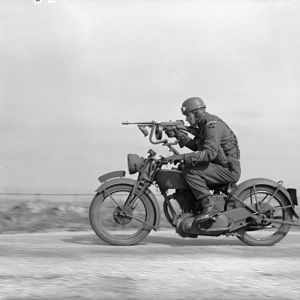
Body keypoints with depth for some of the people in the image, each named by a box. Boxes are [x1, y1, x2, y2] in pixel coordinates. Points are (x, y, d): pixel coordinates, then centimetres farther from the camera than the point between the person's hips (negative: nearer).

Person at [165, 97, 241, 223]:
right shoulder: (204, 125, 14)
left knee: (190, 171, -22)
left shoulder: (213, 126, -19)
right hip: (221, 167, 11)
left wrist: (182, 157, -34)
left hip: (229, 170, -11)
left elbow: (210, 153, -31)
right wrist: (181, 136, 7)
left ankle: (209, 206, -20)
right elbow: (197, 147, 21)